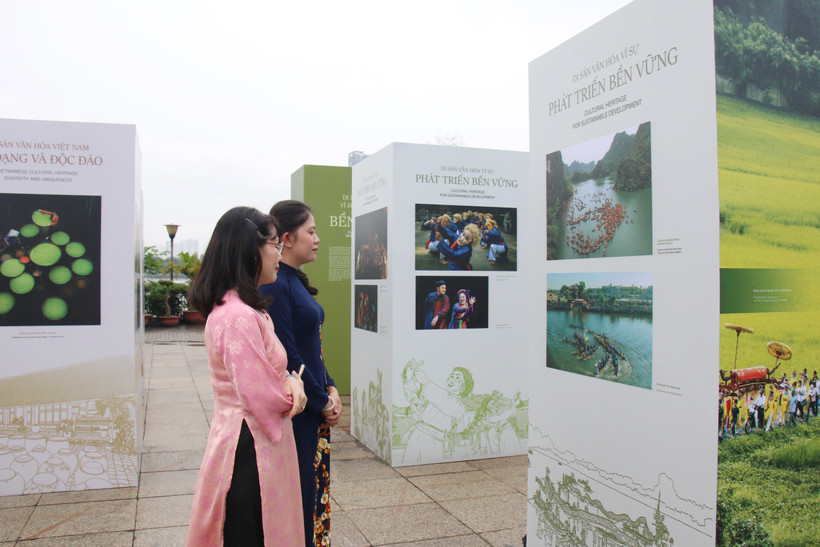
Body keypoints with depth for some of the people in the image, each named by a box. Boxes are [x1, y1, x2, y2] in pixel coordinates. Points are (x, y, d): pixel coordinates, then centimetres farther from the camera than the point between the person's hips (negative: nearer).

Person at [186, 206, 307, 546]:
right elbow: (265, 399, -24)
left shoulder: (247, 309, 10)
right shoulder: (239, 317, -24)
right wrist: (292, 394, -4)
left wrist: (290, 381, -6)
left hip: (246, 443, 10)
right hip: (250, 450, -10)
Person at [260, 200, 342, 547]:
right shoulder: (274, 286, -18)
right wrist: (323, 401, -11)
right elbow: (287, 356, -20)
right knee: (298, 490, 4)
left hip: (315, 406, 9)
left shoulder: (296, 281, 11)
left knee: (315, 484, 18)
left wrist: (330, 389, 4)